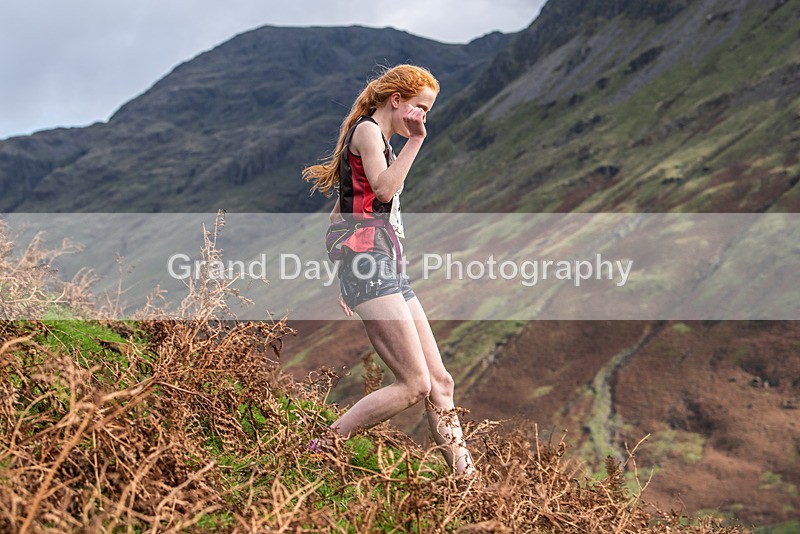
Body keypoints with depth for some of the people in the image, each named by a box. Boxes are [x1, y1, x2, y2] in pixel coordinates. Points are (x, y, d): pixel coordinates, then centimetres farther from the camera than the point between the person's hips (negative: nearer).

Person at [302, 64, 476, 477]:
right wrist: (415, 141, -13)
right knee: (414, 385, -15)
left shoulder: (377, 140, 27)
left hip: (390, 270, 10)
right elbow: (384, 189, -21)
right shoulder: (366, 130, -2)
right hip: (369, 263, -10)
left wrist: (342, 281, 27)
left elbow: (337, 215, 28)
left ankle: (466, 476, 5)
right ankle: (320, 452, -9)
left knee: (439, 382, 4)